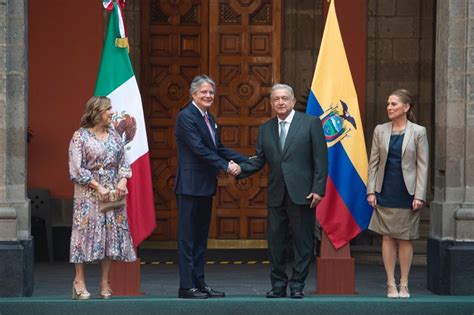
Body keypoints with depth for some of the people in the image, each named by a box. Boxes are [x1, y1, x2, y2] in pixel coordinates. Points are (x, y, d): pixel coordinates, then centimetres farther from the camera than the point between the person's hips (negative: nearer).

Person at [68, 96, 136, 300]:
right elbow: (76, 169, -9)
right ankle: (79, 281, 1)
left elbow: (123, 162, 13)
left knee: (112, 233, 2)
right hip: (89, 193, -5)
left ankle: (105, 283, 8)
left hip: (113, 192, 5)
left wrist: (123, 180, -7)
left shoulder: (114, 135, 11)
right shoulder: (80, 136, -5)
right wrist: (98, 187, -14)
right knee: (86, 231, -5)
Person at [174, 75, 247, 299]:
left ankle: (199, 283, 17)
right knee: (187, 237, -4)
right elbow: (198, 148, -20)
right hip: (190, 185, -9)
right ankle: (186, 286, -2)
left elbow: (218, 148, 20)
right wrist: (225, 165, -21)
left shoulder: (209, 118, 16)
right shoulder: (186, 117, -12)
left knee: (201, 236, 12)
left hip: (205, 186, 9)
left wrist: (246, 160, 13)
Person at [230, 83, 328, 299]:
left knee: (303, 241, 1)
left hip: (302, 193, -4)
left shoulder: (310, 123, 0)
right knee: (275, 241, 5)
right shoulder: (265, 129, 11)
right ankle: (278, 284, 15)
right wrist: (241, 169, -9)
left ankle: (297, 285, 10)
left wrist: (318, 189, -11)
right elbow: (259, 160, 10)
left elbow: (320, 159, -4)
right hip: (276, 196, 4)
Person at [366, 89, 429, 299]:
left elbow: (422, 165, -3)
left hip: (407, 193, -2)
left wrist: (419, 195, -9)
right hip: (385, 193, 2)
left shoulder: (418, 132, -2)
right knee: (387, 237, 3)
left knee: (405, 239, 4)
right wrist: (371, 191, 0)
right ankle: (391, 284, 8)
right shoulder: (380, 130, 5)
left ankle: (404, 285, 11)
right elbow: (373, 162, 7)